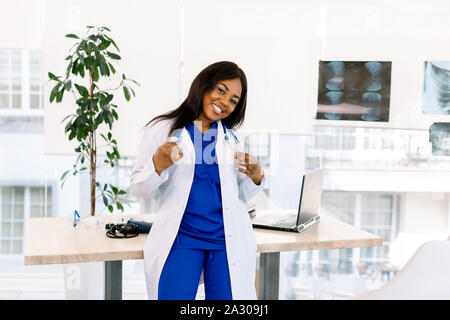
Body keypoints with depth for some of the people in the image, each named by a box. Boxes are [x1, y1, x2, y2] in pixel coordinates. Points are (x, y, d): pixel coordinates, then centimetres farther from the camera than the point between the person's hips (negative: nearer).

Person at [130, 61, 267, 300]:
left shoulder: (230, 138, 14)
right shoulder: (162, 129, 2)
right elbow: (140, 188, -1)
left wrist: (256, 177, -3)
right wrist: (158, 165, -19)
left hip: (228, 241, 3)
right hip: (181, 239, -3)